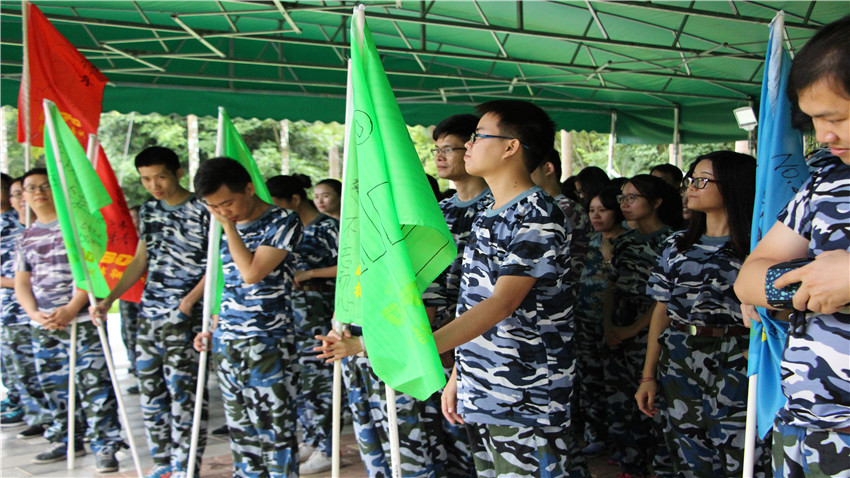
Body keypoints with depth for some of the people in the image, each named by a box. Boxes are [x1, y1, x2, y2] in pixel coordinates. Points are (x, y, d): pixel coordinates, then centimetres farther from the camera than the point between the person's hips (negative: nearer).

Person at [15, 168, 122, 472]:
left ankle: (105, 446, -1)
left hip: (82, 321, -6)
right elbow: (21, 283, 14)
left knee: (93, 384, -8)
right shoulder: (27, 237, 15)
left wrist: (71, 309, -17)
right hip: (43, 326, 6)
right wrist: (35, 313, -4)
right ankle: (66, 442, 27)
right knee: (54, 386, 12)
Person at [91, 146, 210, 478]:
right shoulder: (147, 210, 12)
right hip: (149, 314, 7)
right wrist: (109, 298, 12)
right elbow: (141, 260, 18)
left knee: (183, 392, -5)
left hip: (185, 316, -7)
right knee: (150, 391, 12)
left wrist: (191, 299, -21)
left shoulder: (201, 211, -9)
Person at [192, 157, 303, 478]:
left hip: (268, 343, -7)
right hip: (227, 343, 7)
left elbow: (252, 274, -19)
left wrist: (229, 226, -12)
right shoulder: (228, 226, 12)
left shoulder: (282, 222, -9)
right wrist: (213, 329, 16)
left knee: (274, 428, -1)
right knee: (240, 428, 13)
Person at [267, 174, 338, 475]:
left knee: (319, 380, -1)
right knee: (299, 380, 13)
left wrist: (308, 274, -16)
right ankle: (309, 441, 28)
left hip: (318, 317, -8)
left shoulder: (327, 227, -11)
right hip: (292, 317, 8)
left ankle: (324, 451, 11)